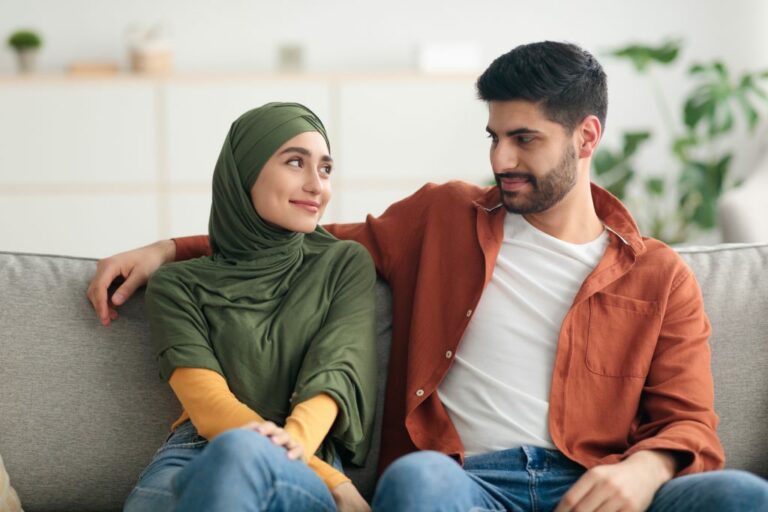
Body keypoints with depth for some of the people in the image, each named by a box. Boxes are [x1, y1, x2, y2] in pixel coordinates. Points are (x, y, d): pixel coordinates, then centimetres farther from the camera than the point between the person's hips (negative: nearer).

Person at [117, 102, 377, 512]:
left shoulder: (345, 265, 18)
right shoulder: (179, 284, 15)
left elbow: (334, 377, 2)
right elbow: (207, 402, -1)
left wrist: (294, 441, -25)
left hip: (303, 471, 0)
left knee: (239, 451, -39)